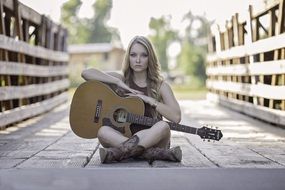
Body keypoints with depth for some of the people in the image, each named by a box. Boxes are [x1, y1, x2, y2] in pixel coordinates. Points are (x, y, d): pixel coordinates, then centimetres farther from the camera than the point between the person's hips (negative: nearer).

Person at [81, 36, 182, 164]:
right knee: (103, 131, -30)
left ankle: (119, 152, -37)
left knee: (163, 126, -33)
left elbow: (176, 117, -9)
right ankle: (156, 154, -35)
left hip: (152, 140, -1)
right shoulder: (122, 79, 9)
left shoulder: (160, 86, 5)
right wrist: (118, 83, -10)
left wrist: (149, 100, -13)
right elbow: (86, 73, -4)